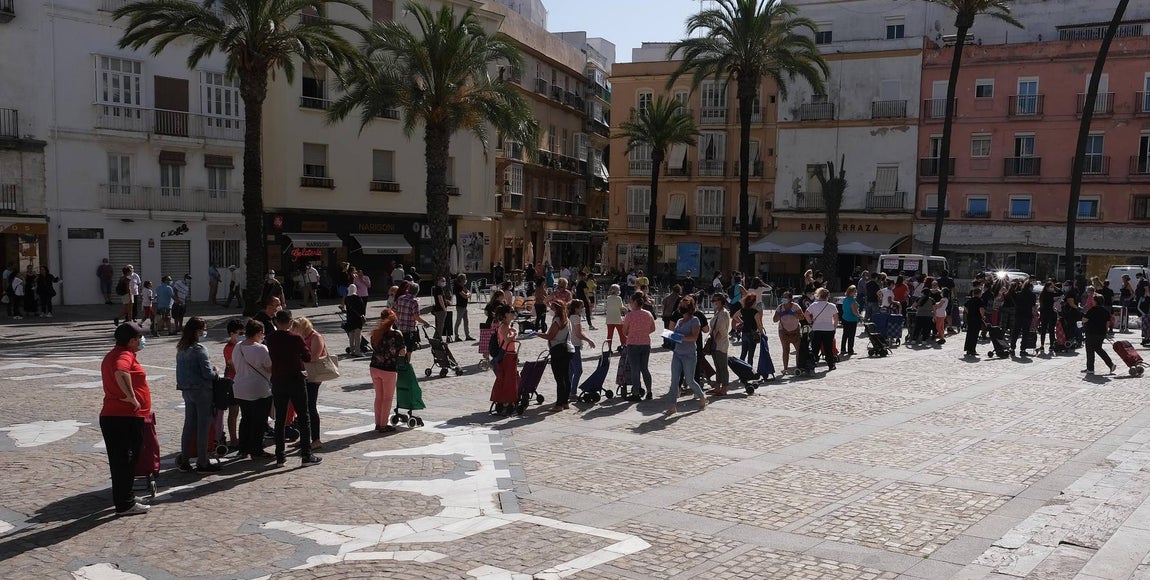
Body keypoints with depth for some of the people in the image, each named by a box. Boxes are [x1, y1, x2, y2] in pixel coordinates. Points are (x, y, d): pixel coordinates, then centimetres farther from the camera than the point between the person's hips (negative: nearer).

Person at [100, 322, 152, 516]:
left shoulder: (112, 355, 19)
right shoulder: (125, 355, -14)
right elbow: (120, 372, -36)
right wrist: (132, 397, -28)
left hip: (109, 416, 10)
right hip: (127, 417, -10)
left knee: (120, 460, 16)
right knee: (127, 461, -3)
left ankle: (123, 499, 26)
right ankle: (125, 504, 2)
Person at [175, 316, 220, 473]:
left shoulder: (181, 349, 7)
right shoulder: (199, 349, -17)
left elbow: (181, 371, 13)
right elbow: (208, 374, -18)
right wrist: (216, 371, 1)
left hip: (186, 390, 7)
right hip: (202, 391, -7)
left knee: (189, 425, 13)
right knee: (203, 426, 1)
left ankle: (185, 461, 17)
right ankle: (202, 462, 6)